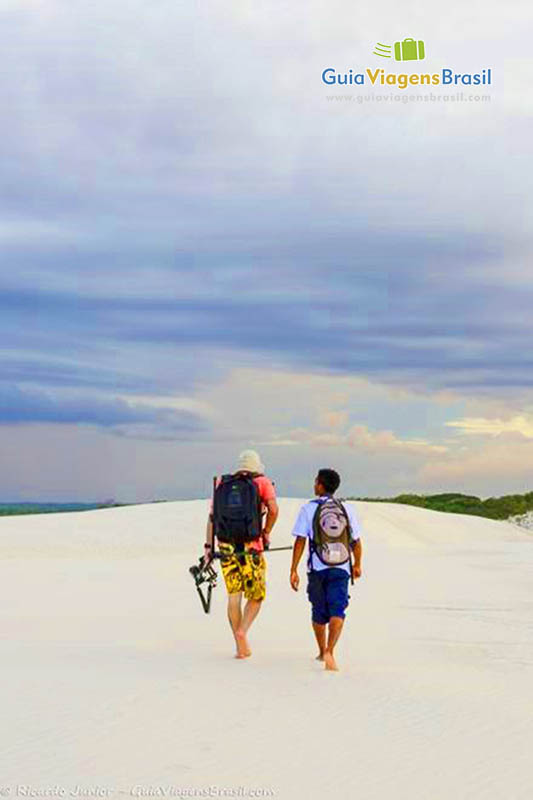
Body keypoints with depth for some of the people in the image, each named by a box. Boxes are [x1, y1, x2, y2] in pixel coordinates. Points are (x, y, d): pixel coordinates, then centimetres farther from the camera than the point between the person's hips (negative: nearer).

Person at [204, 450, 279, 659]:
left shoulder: (221, 483, 10)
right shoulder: (262, 483, 2)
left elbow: (212, 516, 5)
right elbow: (273, 510, -13)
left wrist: (209, 546, 6)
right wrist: (266, 534, 1)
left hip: (226, 547, 3)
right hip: (251, 548, -3)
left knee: (233, 597, 10)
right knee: (256, 596, 12)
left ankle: (241, 646, 12)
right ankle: (242, 631, -10)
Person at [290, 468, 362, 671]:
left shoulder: (308, 508, -1)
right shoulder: (346, 509, 6)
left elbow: (300, 541, -6)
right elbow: (356, 542, 11)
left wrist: (293, 570, -3)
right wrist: (357, 565, 26)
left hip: (317, 569, 0)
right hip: (341, 569, 0)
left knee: (319, 613, 16)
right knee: (337, 611, -6)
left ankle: (322, 651, 32)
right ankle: (329, 652, -25)